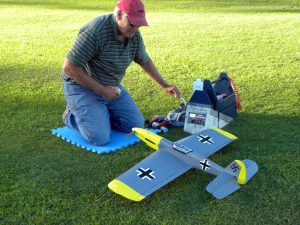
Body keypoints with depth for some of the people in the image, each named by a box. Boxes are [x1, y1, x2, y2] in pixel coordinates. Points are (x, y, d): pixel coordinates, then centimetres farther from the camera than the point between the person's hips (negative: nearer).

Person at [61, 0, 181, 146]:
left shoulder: (134, 35, -6)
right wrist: (101, 90, -24)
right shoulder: (94, 32, -28)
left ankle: (99, 114, 18)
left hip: (111, 87, 7)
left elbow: (144, 60, 13)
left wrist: (165, 85, 9)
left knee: (137, 126, -1)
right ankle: (72, 115, 8)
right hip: (83, 87, -6)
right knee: (100, 138, -20)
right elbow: (69, 67, -25)